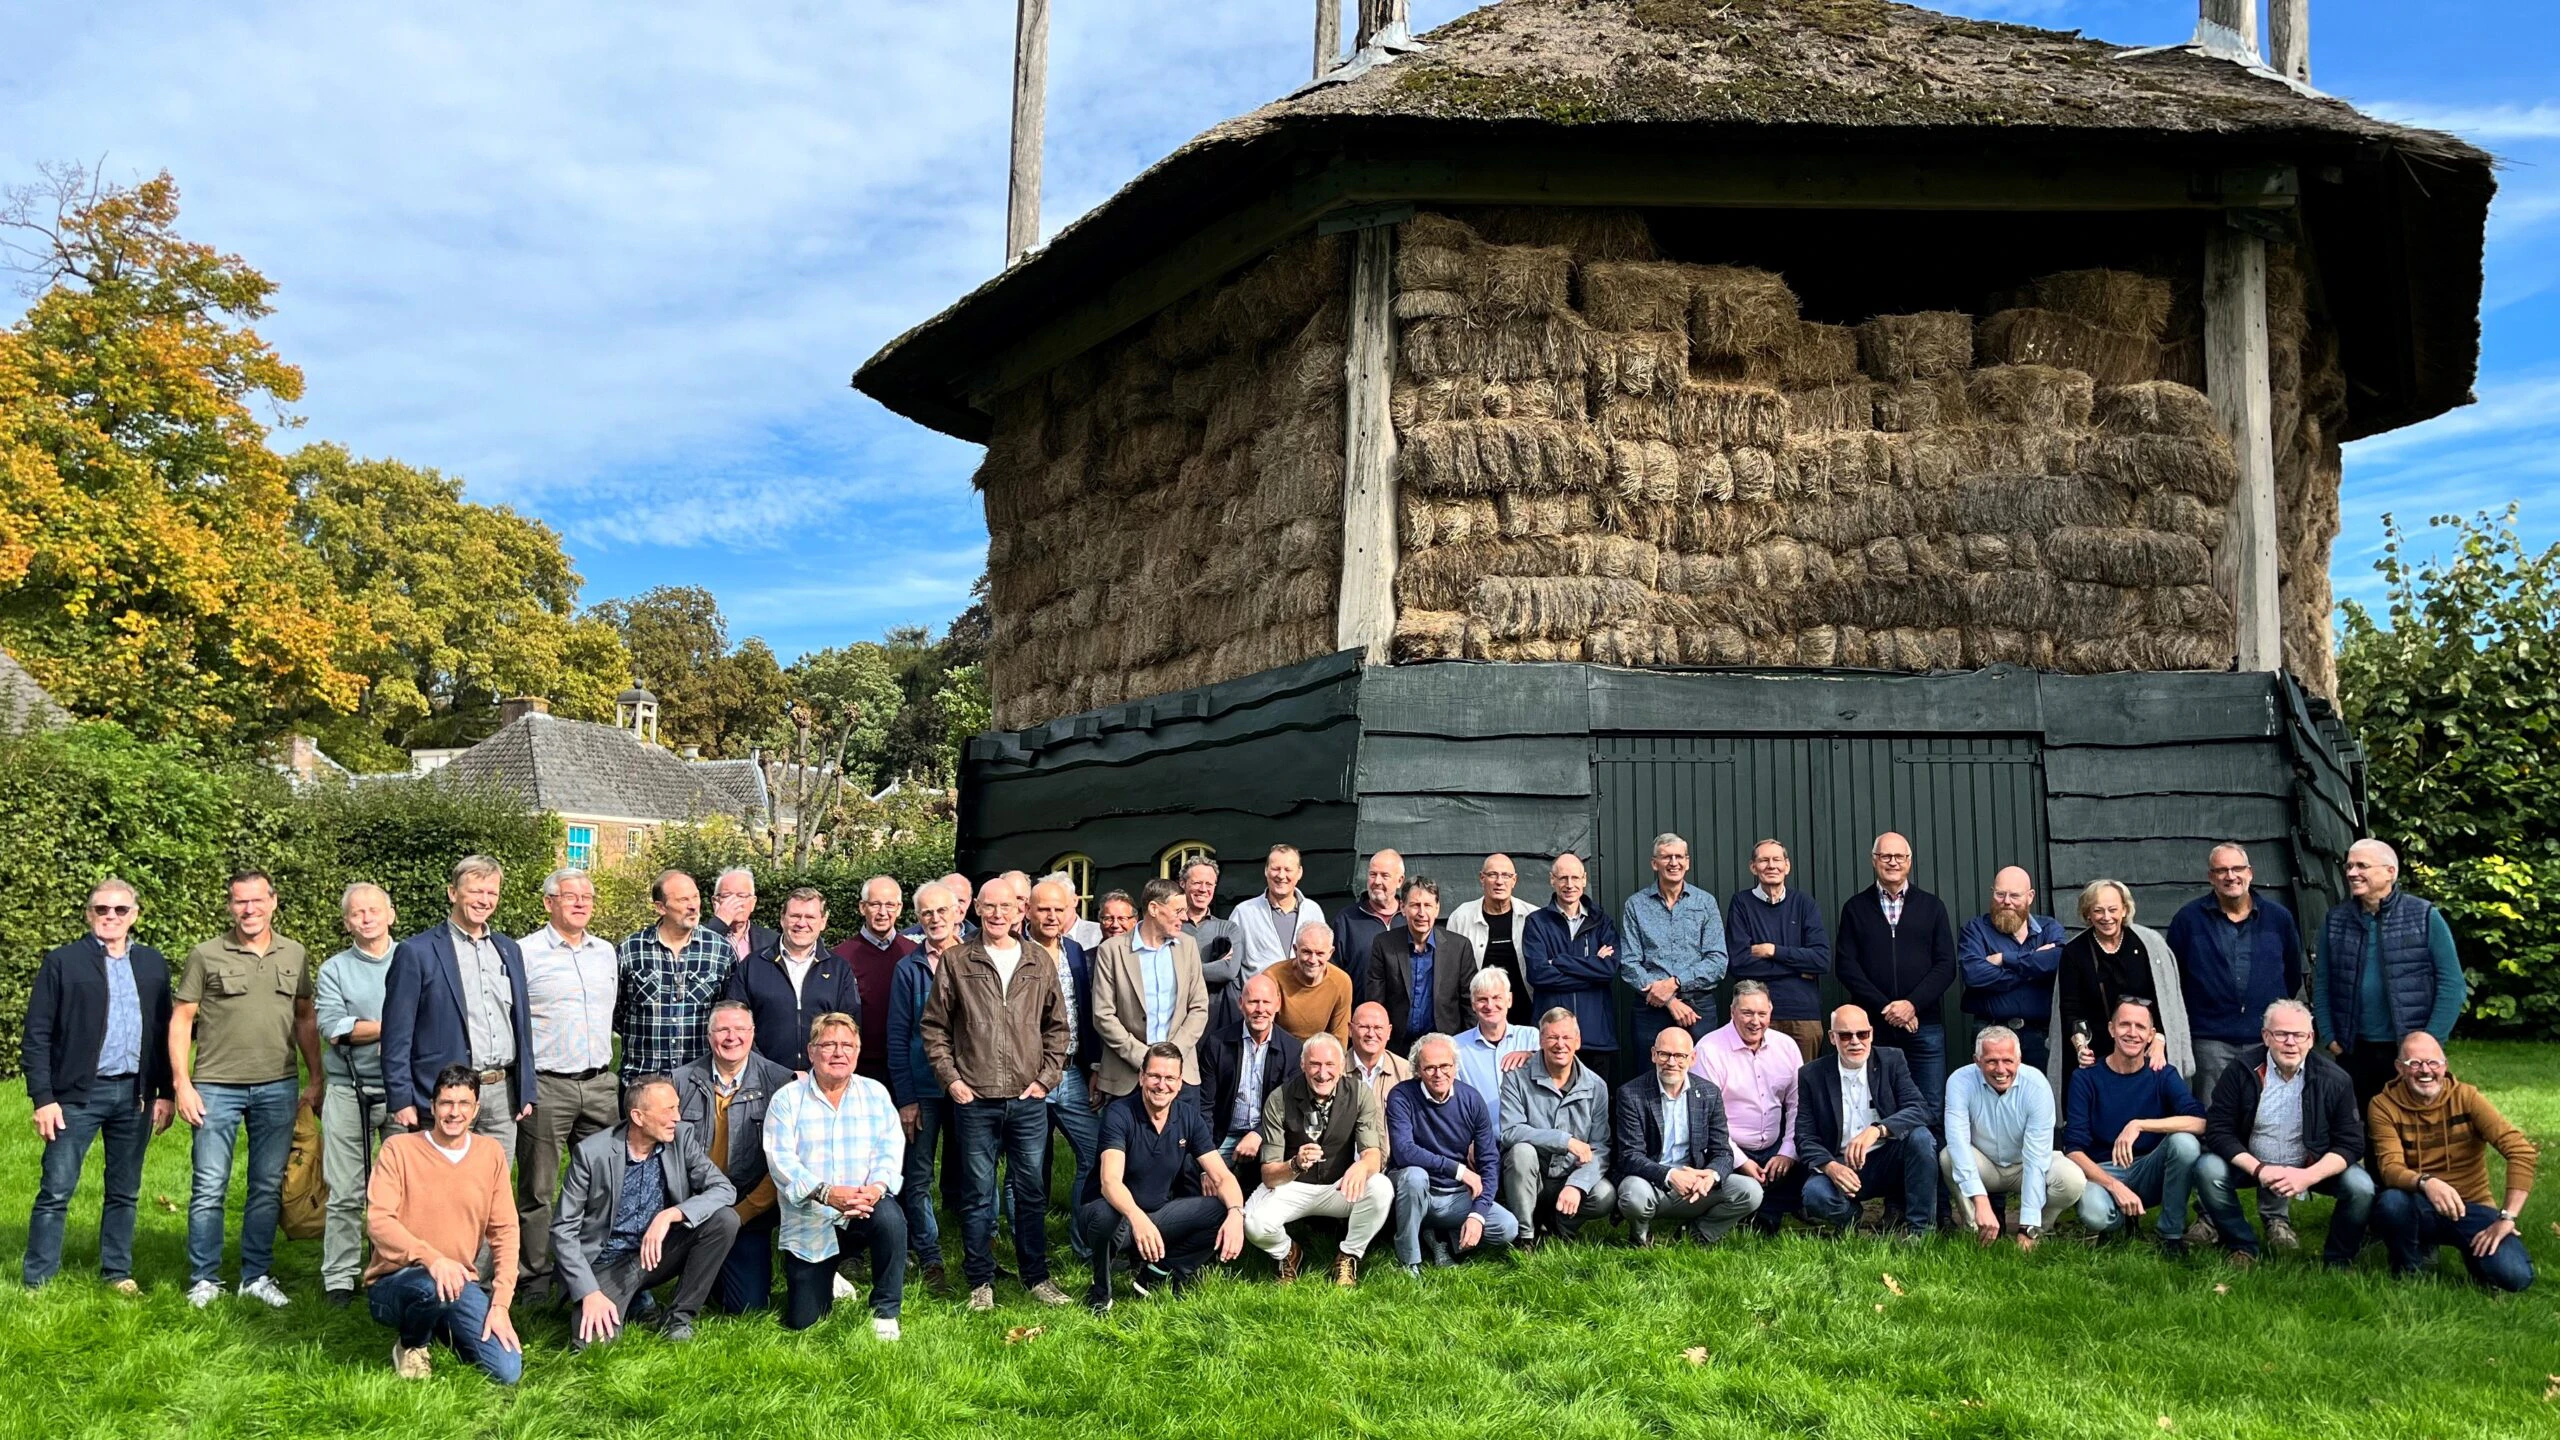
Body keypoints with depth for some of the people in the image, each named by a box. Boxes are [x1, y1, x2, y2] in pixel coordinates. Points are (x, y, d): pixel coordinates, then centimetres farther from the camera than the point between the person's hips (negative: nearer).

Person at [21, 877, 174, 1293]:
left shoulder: (153, 964, 9)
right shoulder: (62, 961, -1)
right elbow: (36, 1035, -3)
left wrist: (165, 1092, 5)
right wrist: (42, 1097, -9)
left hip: (134, 1093, 3)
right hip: (78, 1093, -3)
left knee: (125, 1192, 11)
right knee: (55, 1192, 0)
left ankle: (118, 1273, 22)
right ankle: (36, 1282, 9)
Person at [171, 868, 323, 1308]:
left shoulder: (295, 955, 8)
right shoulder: (206, 956, 0)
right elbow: (180, 1021, 1)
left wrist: (315, 1079, 9)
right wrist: (182, 1083, -6)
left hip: (278, 1087, 3)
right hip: (217, 1086, -2)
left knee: (268, 1186, 8)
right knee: (209, 1187, 0)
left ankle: (256, 1276, 18)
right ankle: (204, 1280, 12)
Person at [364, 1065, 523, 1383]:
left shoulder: (491, 1153, 2)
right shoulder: (398, 1149, -7)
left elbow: (504, 1231, 1)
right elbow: (378, 1222, -18)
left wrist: (500, 1304, -10)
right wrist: (432, 1258, -35)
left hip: (459, 1283, 3)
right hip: (392, 1283, -3)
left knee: (508, 1371, -15)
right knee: (434, 1285, -40)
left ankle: (445, 1328, 14)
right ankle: (411, 1345, -4)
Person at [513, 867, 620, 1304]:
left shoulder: (607, 952, 12)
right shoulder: (524, 952, -4)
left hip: (600, 1084, 5)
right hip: (545, 1086, -5)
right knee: (537, 1190, 2)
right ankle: (536, 1280, 11)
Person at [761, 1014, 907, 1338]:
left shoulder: (875, 1094, 4)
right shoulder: (787, 1099, -3)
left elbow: (890, 1149, -5)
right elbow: (781, 1160, -14)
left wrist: (878, 1186, -27)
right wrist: (825, 1193, -30)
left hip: (864, 1211, 1)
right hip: (809, 1221, 0)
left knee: (890, 1217, -35)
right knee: (801, 1321, -1)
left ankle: (886, 1312, -13)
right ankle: (827, 1281, 36)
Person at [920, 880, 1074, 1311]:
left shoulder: (1040, 962, 7)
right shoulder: (956, 962, 2)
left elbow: (1058, 1027, 12)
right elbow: (933, 1026, 5)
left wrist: (1046, 1078, 3)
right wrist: (951, 1079, -2)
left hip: (1029, 1099, 2)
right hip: (975, 1099, -1)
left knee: (1031, 1191, 8)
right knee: (978, 1194, 6)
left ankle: (1037, 1277, 20)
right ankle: (980, 1282, 16)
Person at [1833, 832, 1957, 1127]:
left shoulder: (1932, 906, 12)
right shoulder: (1855, 908, 9)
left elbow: (1946, 965, 4)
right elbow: (1845, 965, 1)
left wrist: (1912, 1004, -9)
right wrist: (1885, 1008, -9)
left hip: (1924, 1024, 1)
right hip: (1872, 1026, 0)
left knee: (1929, 1113, -2)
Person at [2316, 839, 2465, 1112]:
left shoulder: (2426, 918, -1)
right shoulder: (2335, 921, 7)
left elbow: (2452, 985, -2)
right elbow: (2321, 984, 11)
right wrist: (2330, 1037, 2)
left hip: (2410, 1055, -3)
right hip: (2354, 1053, 3)